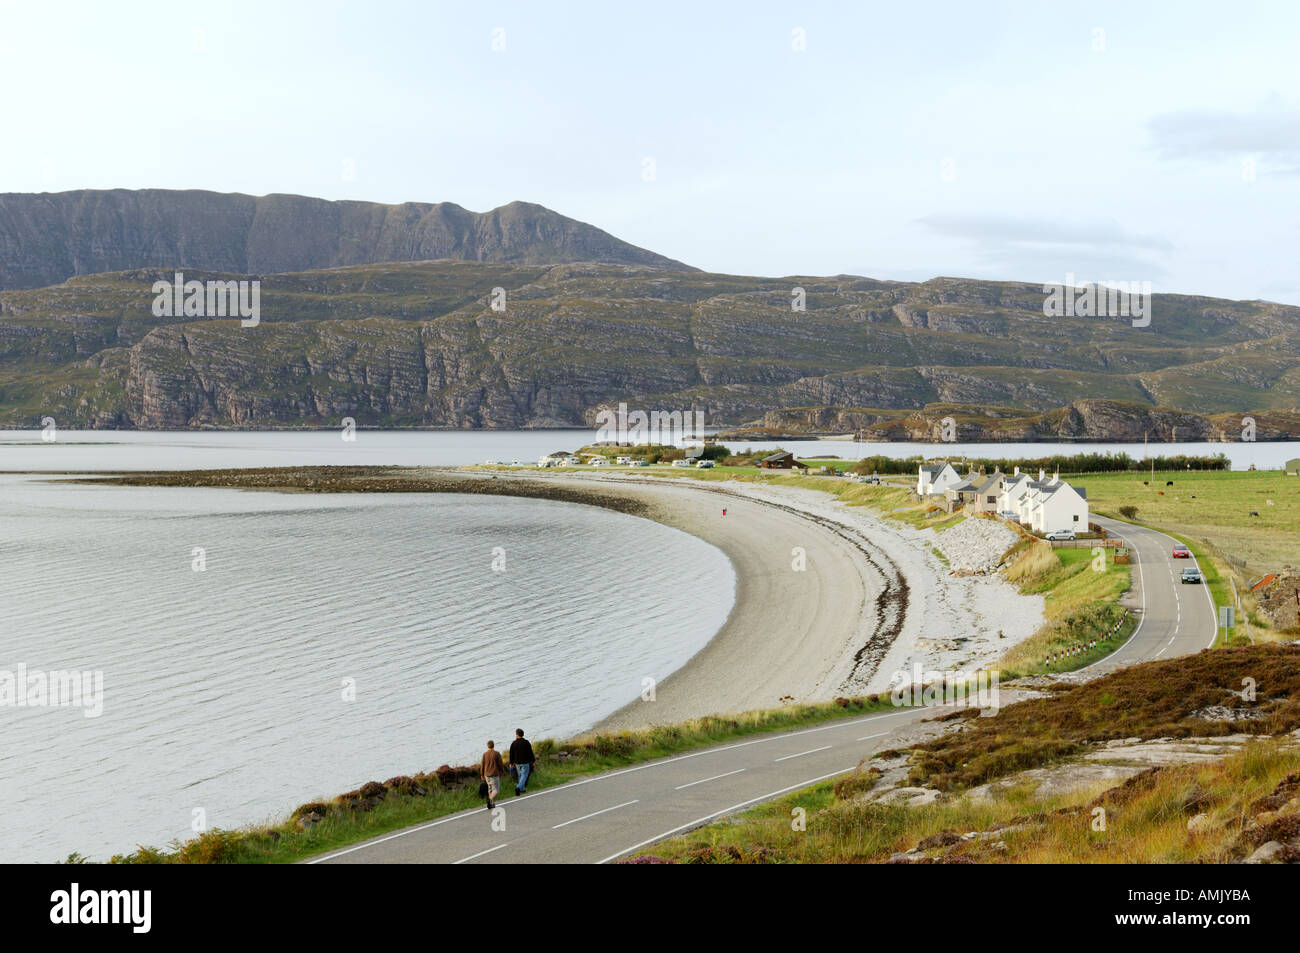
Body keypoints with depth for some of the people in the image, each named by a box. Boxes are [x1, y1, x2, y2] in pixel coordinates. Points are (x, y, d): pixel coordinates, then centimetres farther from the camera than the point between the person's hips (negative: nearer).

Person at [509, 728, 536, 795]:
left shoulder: (513, 743, -7)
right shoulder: (526, 742, -12)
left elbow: (511, 754, -1)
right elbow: (530, 752, -10)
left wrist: (511, 763, 10)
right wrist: (533, 761, 1)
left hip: (517, 763, 3)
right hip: (525, 762, -3)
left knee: (520, 775, 17)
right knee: (524, 775, 1)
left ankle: (522, 789, 23)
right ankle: (518, 787, -19)